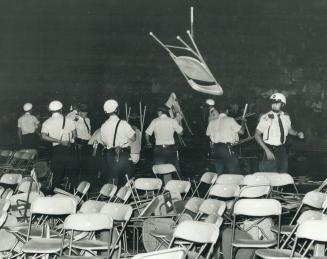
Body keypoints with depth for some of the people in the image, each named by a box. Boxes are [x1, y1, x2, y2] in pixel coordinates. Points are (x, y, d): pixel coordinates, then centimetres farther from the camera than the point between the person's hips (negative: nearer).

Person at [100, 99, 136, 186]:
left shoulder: (104, 126, -1)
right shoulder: (123, 124, -11)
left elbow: (104, 142, 9)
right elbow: (133, 138, -4)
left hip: (109, 155, 3)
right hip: (123, 155, -3)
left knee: (111, 181, 10)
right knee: (126, 180, 7)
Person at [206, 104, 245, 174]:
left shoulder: (212, 122, 9)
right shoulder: (230, 120, -4)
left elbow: (208, 134, 12)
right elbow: (241, 131, -4)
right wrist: (243, 122, 13)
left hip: (215, 149, 5)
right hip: (227, 148, -5)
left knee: (219, 174, 10)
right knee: (234, 173, 0)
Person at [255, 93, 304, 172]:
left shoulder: (286, 117, -1)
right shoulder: (266, 118, -16)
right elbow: (257, 135, -13)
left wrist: (297, 134, -2)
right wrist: (267, 150, -20)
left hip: (282, 150, 5)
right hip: (271, 151, -5)